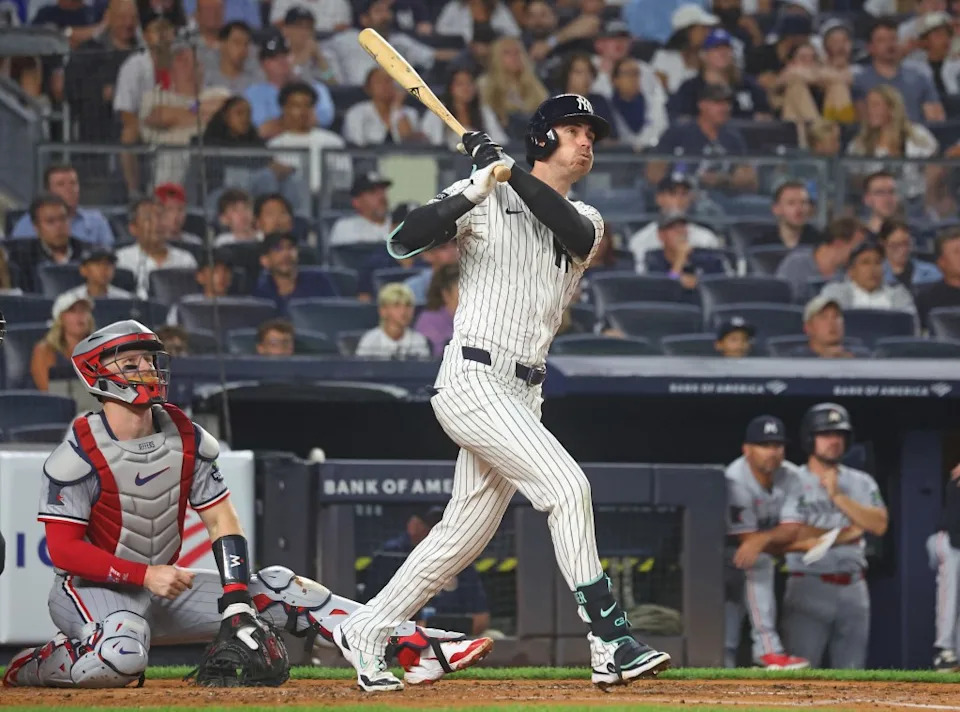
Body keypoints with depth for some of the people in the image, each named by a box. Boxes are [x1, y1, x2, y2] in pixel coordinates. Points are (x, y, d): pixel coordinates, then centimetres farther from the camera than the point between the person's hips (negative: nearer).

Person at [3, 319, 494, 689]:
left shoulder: (187, 439, 2)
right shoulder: (78, 454, -15)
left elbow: (223, 524, 1)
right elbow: (63, 549, -18)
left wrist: (237, 604, -12)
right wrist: (144, 575, -27)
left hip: (165, 588, 7)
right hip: (93, 589, -7)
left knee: (276, 589, -5)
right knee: (122, 657, -41)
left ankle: (418, 648, -13)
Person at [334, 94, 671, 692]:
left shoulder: (585, 222, 16)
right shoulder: (482, 201, 0)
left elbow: (575, 234, -10)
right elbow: (404, 242, -13)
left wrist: (510, 170, -15)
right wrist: (477, 189, -23)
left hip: (523, 392, 7)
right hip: (473, 379, -7)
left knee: (465, 532, 9)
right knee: (567, 485, -20)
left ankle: (365, 632, 22)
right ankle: (611, 643, -21)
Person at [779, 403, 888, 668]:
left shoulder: (861, 483, 11)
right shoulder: (795, 483, -3)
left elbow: (879, 525, -4)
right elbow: (793, 537, -15)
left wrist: (838, 496, -10)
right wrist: (845, 534, -8)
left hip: (853, 588, 5)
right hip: (810, 587, -5)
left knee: (852, 671, 7)